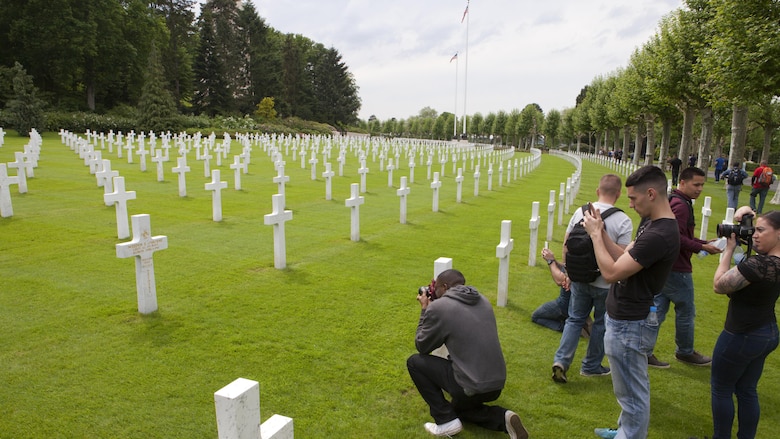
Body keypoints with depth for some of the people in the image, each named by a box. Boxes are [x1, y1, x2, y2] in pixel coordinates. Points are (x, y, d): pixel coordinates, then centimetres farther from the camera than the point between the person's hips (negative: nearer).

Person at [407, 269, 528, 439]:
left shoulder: (438, 307, -11)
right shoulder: (482, 300, 9)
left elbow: (422, 346, 2)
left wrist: (425, 309, 11)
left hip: (471, 387, -7)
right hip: (497, 384, 8)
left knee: (415, 362, 9)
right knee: (459, 407, 35)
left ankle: (446, 421, 6)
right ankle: (503, 418, 9)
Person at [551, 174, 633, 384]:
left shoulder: (580, 212, -4)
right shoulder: (623, 220, -16)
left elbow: (566, 246, 1)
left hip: (579, 279, 3)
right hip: (607, 284, -3)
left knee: (575, 319, 17)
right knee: (601, 324, 16)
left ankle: (561, 361, 6)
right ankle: (591, 366, 29)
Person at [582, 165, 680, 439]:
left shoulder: (659, 236, -28)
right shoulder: (651, 223, 4)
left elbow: (611, 272, -27)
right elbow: (624, 258, 8)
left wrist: (595, 234, -16)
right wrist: (601, 231, -2)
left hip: (629, 326, -11)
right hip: (628, 317, 11)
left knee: (632, 394, 7)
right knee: (631, 389, 27)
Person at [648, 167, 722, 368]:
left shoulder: (673, 201, 15)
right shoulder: (680, 205, -17)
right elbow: (677, 238, -25)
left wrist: (705, 242, 10)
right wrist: (702, 247, -17)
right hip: (676, 269, -10)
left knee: (657, 309, 11)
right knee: (686, 311, 8)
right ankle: (685, 352, 25)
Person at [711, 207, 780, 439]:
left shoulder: (758, 265, -29)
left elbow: (719, 285, -21)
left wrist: (729, 249, -16)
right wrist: (747, 213, -5)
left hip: (741, 337, -9)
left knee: (721, 389, 9)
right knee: (747, 391, 20)